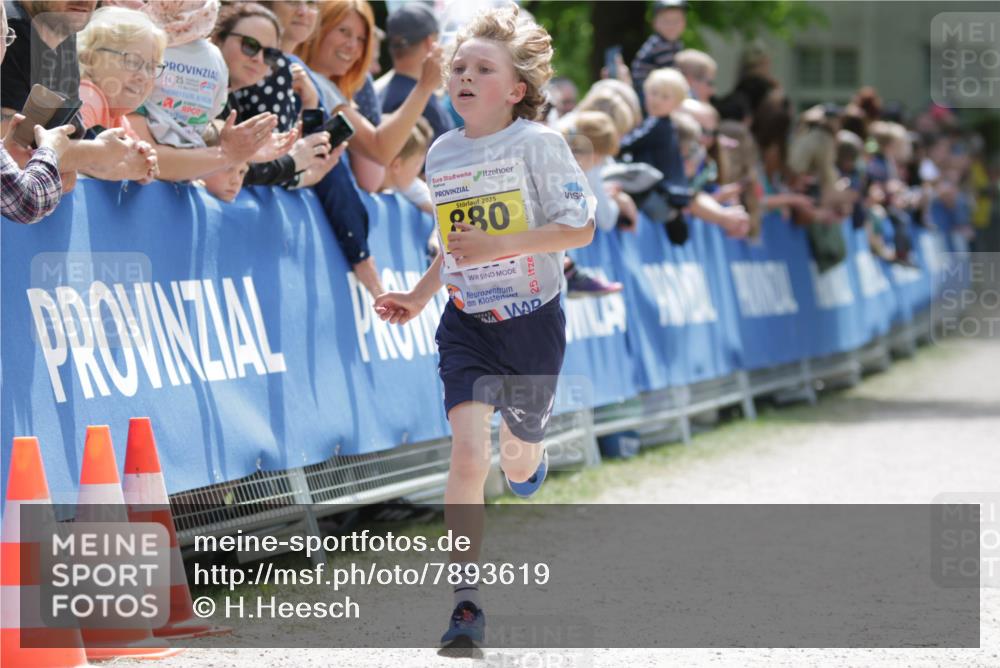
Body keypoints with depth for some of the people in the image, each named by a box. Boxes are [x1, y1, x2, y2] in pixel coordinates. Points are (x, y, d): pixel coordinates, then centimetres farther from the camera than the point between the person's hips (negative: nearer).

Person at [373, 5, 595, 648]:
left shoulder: (537, 144, -12)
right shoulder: (442, 153, 5)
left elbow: (579, 228, -17)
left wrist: (498, 247, -25)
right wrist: (420, 296, 16)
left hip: (532, 323, -2)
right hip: (466, 325, 2)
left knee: (517, 460, 15)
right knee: (468, 456, -16)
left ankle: (532, 457, 56)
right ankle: (467, 601, -14)